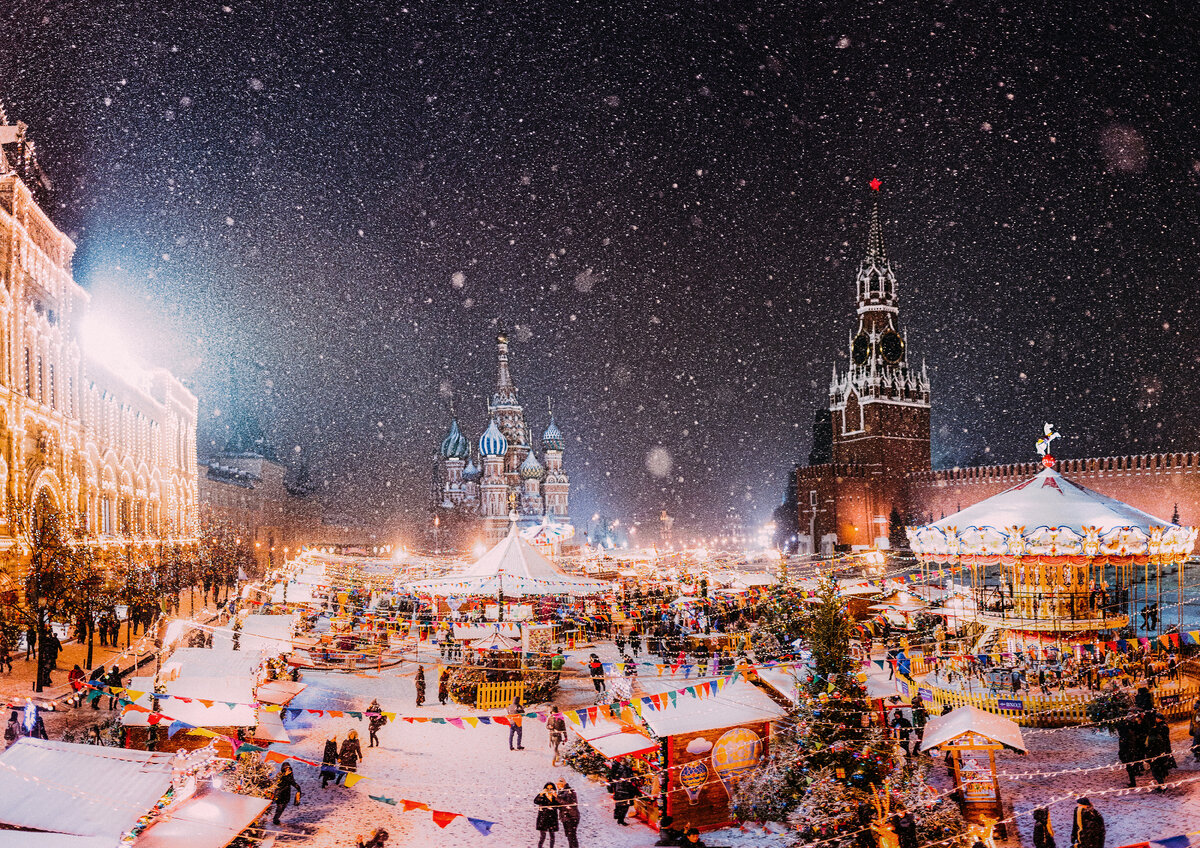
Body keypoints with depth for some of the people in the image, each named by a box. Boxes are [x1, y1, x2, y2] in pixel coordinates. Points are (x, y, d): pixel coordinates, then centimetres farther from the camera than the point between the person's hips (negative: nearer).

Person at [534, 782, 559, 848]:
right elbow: (535, 801, -18)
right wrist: (541, 793, -30)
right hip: (543, 818, -3)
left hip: (553, 819, 3)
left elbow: (559, 806, -7)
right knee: (542, 837, -8)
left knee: (552, 836, 7)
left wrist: (556, 797, -18)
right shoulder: (542, 796, 0)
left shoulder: (555, 797, 7)